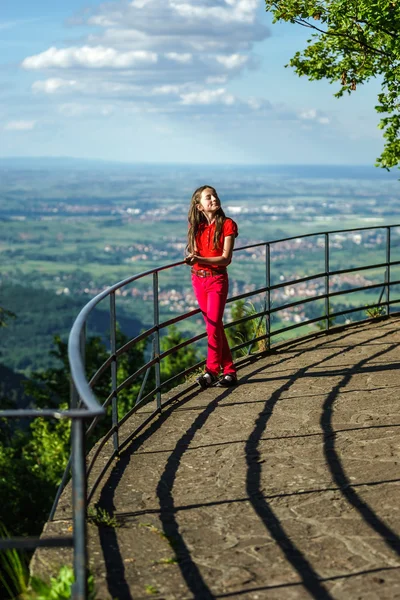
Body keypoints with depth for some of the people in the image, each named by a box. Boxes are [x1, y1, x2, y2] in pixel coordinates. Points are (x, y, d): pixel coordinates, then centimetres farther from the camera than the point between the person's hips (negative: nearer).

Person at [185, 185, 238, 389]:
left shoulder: (227, 225, -7)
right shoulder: (196, 227, 7)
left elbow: (226, 258, -13)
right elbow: (194, 253, 11)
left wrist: (200, 259, -25)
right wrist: (192, 259, -13)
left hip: (217, 279, -5)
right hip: (198, 279, 5)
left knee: (213, 325, -11)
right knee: (214, 326, 8)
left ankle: (211, 372, -5)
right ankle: (229, 371, 14)